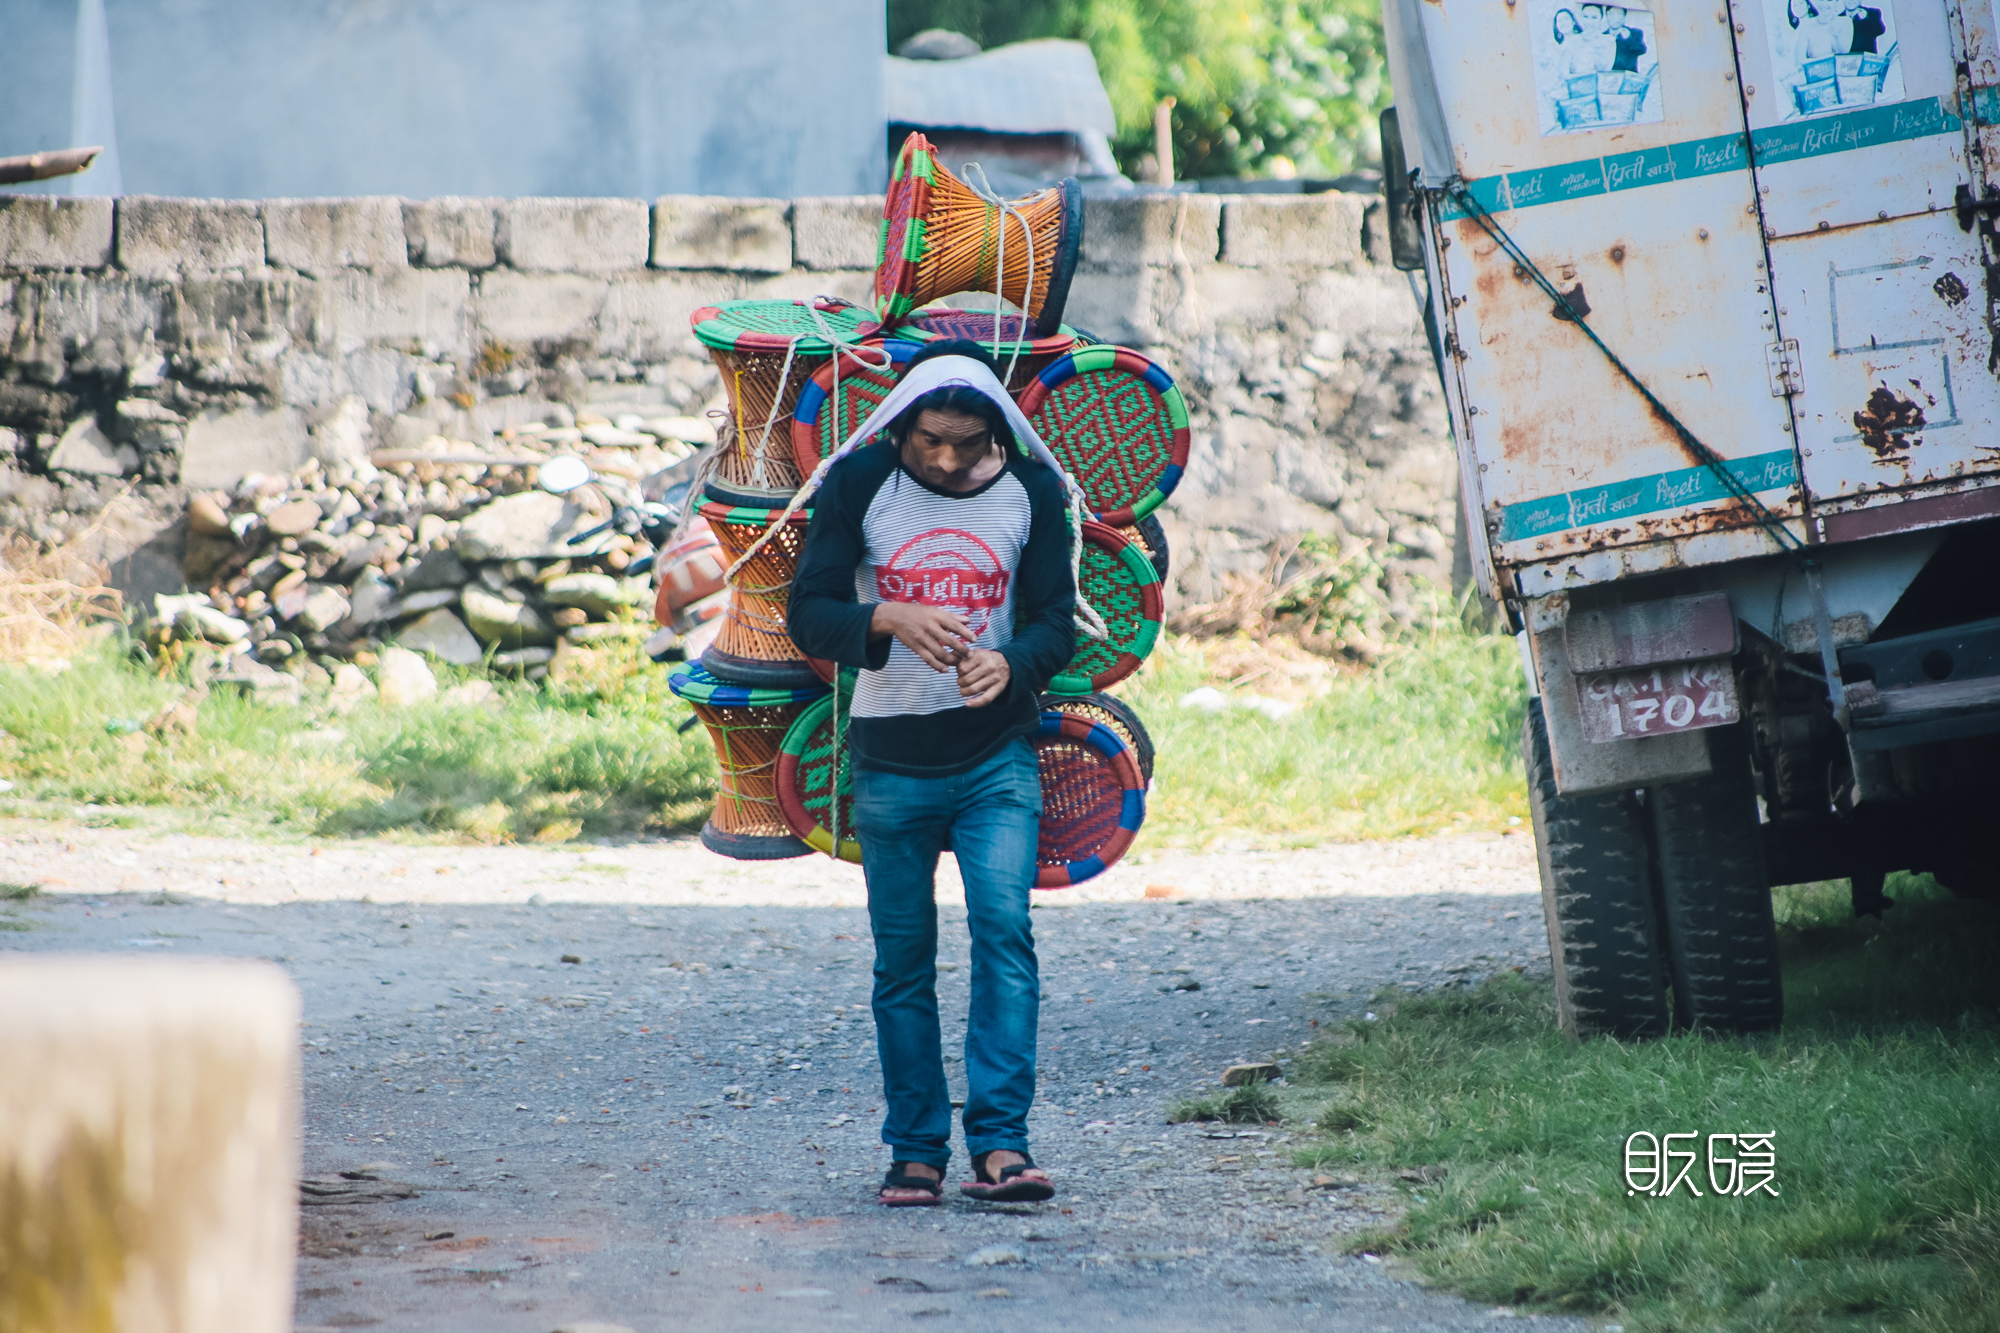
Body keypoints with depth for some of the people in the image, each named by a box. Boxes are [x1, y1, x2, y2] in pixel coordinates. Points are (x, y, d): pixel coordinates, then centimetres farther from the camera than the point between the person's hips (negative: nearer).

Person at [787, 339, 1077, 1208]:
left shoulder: (1032, 491, 0)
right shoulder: (859, 484, -3)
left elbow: (1057, 620, 1)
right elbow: (809, 614, -6)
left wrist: (1011, 664, -22)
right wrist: (890, 621, -27)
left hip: (997, 755, 0)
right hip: (890, 760, 0)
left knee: (1003, 926, -16)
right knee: (903, 959, 4)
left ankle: (1000, 1144, -19)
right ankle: (916, 1152, 13)